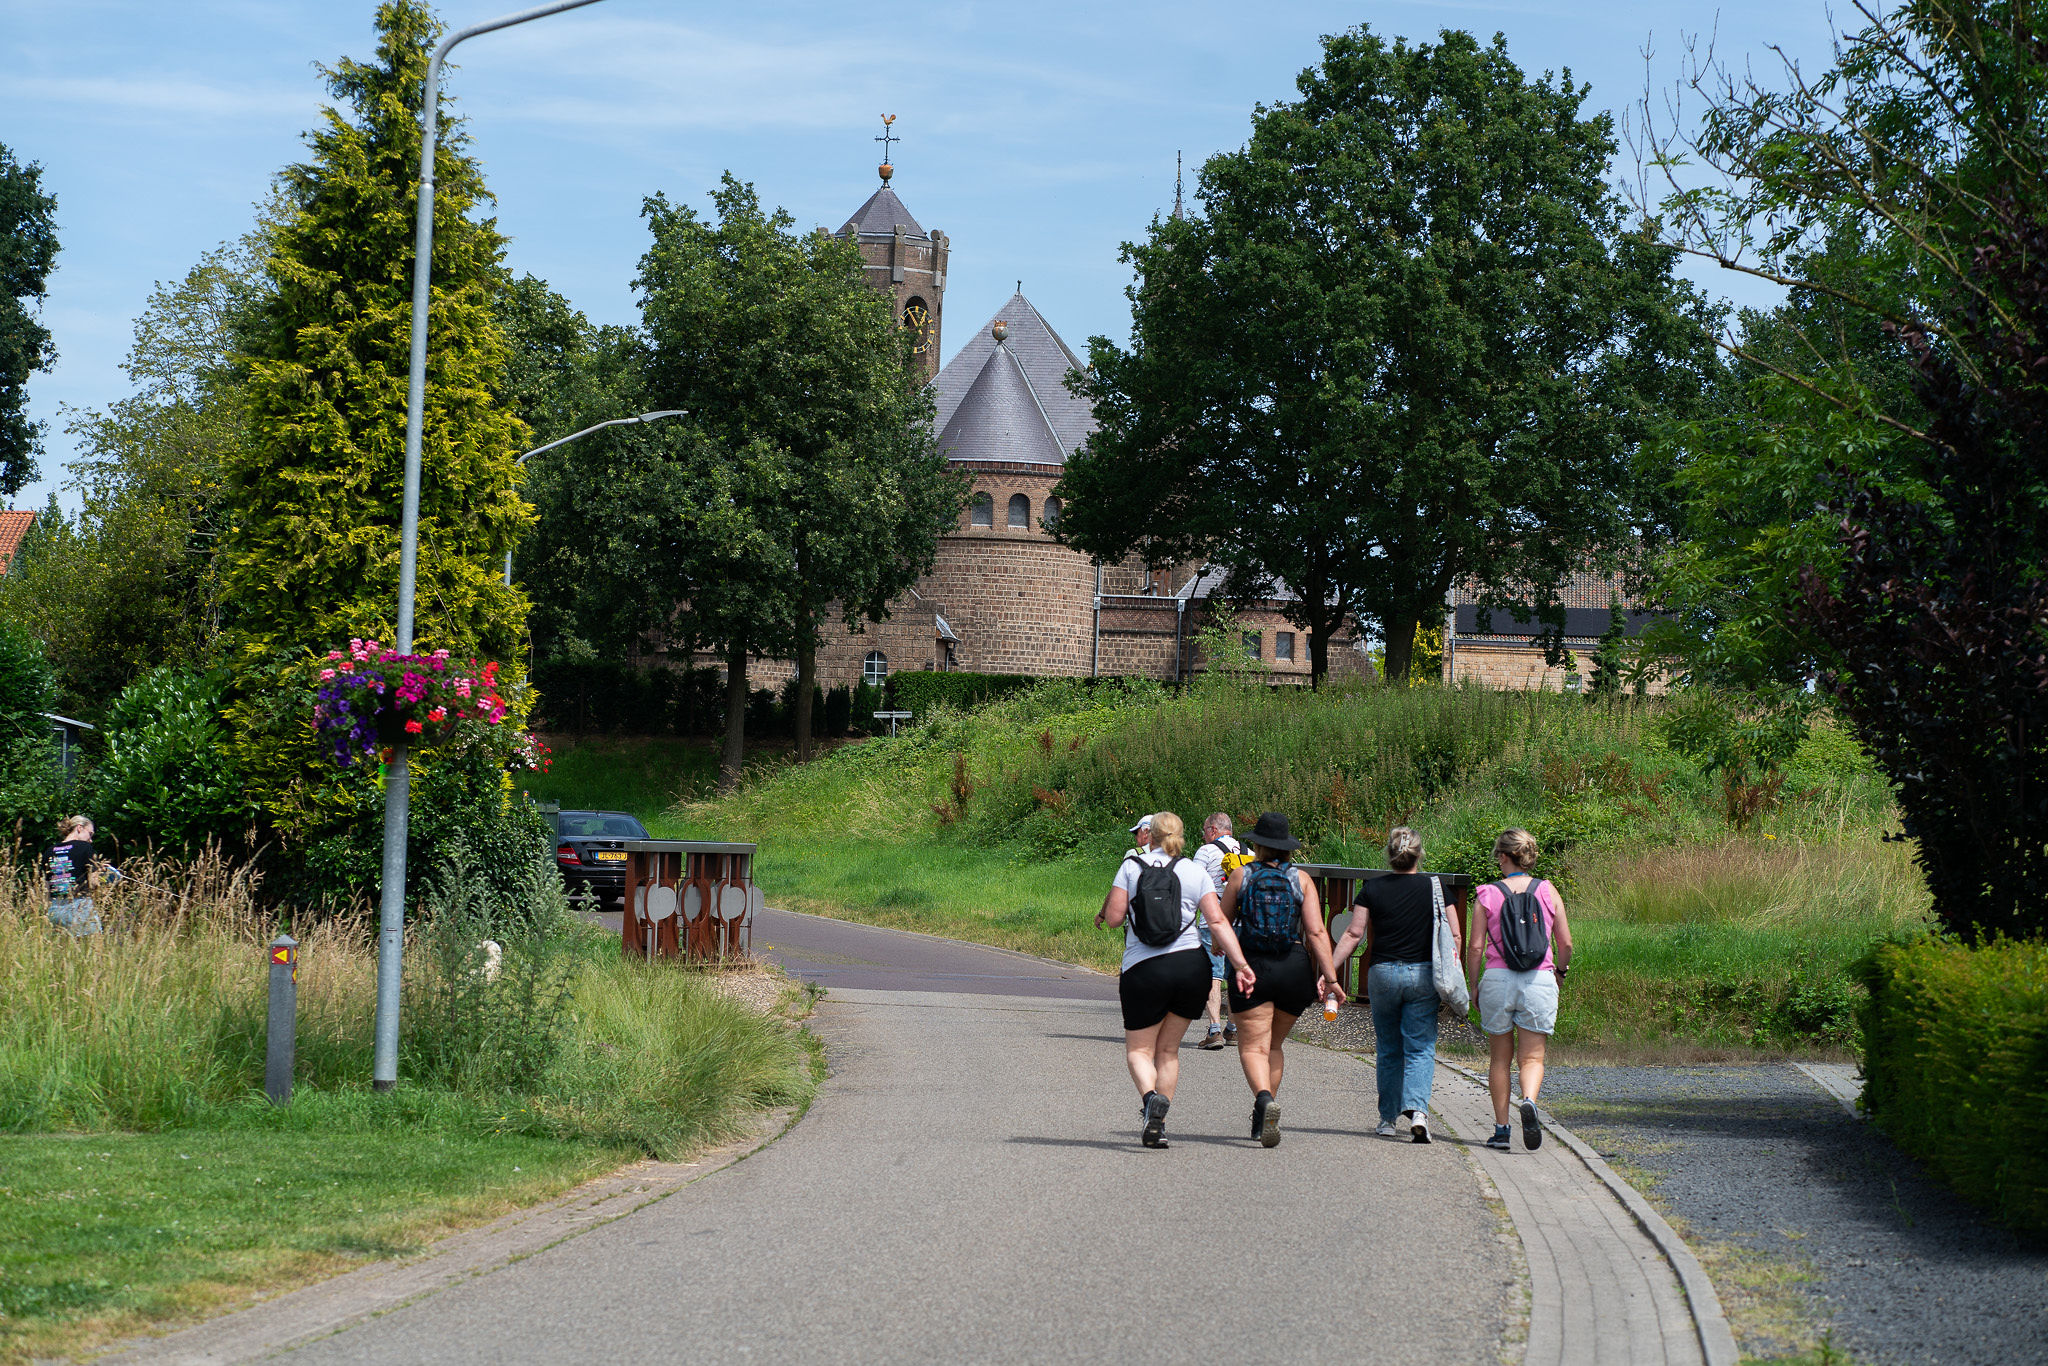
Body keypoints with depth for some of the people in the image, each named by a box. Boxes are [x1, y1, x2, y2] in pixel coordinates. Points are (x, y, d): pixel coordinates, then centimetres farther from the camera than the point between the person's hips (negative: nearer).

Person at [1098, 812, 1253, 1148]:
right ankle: (1156, 1125, 11)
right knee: (1168, 1050, 16)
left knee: (1139, 1049, 8)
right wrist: (1240, 964, -7)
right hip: (1192, 966, 3)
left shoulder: (1132, 866, 1)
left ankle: (1151, 1098, -23)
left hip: (1143, 969, -3)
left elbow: (1114, 917, -4)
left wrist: (1106, 908, 18)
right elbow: (1218, 921, -3)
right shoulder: (1196, 872, 6)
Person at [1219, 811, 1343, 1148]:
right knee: (1274, 1044, 19)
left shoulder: (1241, 876, 1)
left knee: (1253, 1047, -3)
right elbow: (1316, 932, -6)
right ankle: (1262, 1120, 20)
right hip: (1294, 968, 2)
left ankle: (1265, 1099, -32)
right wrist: (1329, 975, -7)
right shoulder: (1301, 879, 3)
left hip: (1251, 968, -2)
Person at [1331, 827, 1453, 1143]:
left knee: (1389, 1050, 14)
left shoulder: (1372, 889, 0)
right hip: (1422, 975, -1)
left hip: (1382, 974, 1)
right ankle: (1417, 1109, -21)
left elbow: (1354, 933, -4)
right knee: (1420, 1049, 1)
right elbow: (1453, 935, -1)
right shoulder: (1435, 888, 0)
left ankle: (1388, 1119, 16)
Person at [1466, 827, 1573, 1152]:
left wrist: (1474, 985, 9)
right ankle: (1529, 1101, -27)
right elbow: (1565, 943, 4)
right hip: (1539, 980, 0)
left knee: (1499, 1058, 12)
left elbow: (1475, 946, -3)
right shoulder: (1547, 891, 2)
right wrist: (1560, 971, 24)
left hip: (1497, 979, 0)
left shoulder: (1488, 894, -1)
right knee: (1532, 1057, 3)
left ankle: (1501, 1129, 12)